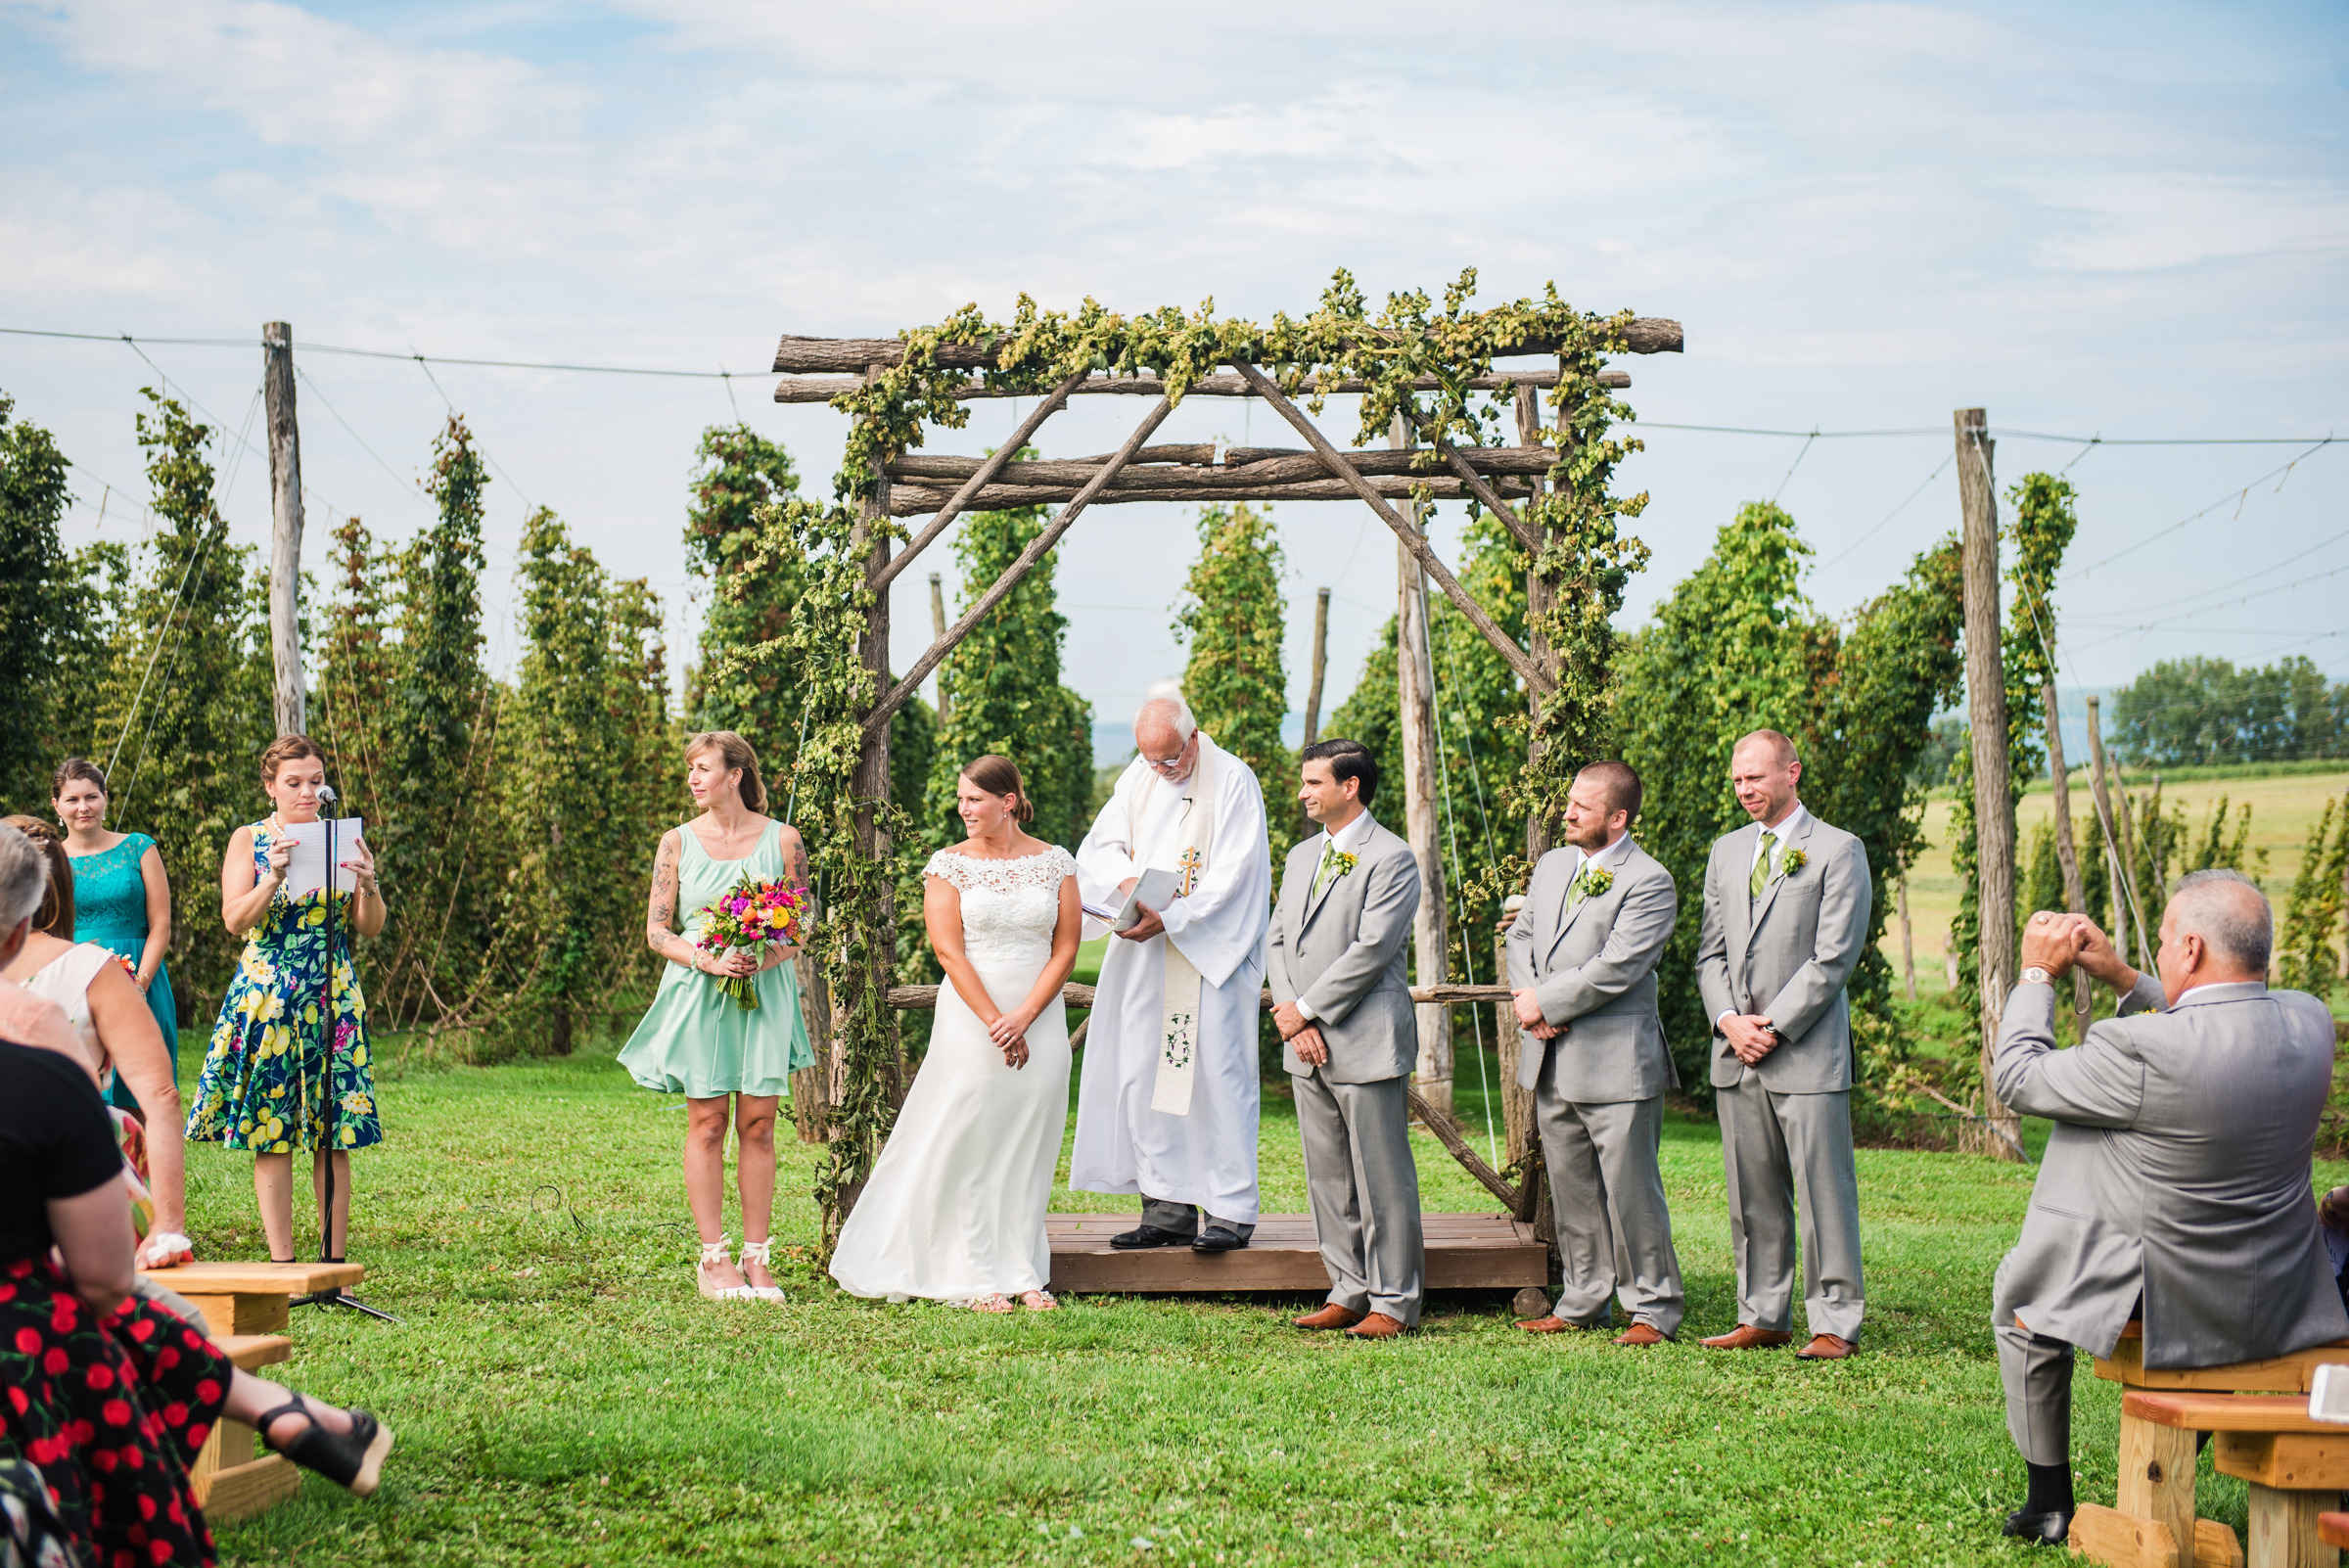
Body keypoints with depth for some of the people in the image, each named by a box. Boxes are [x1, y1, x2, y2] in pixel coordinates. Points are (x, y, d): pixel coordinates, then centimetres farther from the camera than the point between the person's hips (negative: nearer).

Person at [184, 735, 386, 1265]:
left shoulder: (340, 839, 7)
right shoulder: (249, 840, 4)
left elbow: (371, 928, 4)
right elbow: (235, 920, -8)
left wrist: (369, 885, -16)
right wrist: (274, 877, -23)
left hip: (332, 998, 1)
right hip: (265, 997, -1)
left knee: (333, 1138, -1)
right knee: (270, 1133, -2)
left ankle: (335, 1265, 3)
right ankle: (282, 1266, 3)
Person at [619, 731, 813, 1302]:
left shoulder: (782, 840, 3)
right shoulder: (678, 842, 4)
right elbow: (657, 931, 3)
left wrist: (765, 960, -14)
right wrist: (710, 961, -14)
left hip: (764, 995, 0)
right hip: (698, 995, 0)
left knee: (757, 1124, 1)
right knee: (707, 1123, 0)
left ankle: (757, 1257, 7)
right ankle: (714, 1258, 5)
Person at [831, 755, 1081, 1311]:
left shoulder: (1056, 863, 5)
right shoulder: (949, 865, 1)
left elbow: (1066, 949, 2)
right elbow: (949, 950, -6)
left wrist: (1023, 1018, -10)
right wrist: (994, 1023, -13)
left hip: (1040, 1021, 2)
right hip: (970, 1019, -2)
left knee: (1030, 1151, 5)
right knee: (969, 1146, -2)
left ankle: (1021, 1272, 12)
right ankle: (976, 1276, 6)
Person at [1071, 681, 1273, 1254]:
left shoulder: (1233, 782, -8)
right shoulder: (1138, 777, 10)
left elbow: (1233, 876, -14)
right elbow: (1100, 845, 10)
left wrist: (1169, 918, -22)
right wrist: (1126, 880, -12)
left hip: (1211, 951, -6)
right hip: (1145, 954, 6)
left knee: (1215, 1072, -7)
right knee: (1144, 1073, 3)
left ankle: (1230, 1209, -1)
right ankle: (1169, 1206, 8)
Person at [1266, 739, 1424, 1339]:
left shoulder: (1392, 859, -9)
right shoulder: (1301, 856, 17)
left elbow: (1371, 949, -16)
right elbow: (1278, 941, 13)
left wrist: (1306, 1010, -13)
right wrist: (1291, 1015, -3)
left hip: (1366, 1042, -8)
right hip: (1308, 1045, 8)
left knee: (1381, 1178, -2)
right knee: (1326, 1178, 11)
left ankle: (1394, 1303, 5)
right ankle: (1351, 1291, 20)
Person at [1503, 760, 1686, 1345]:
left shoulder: (1650, 883, -12)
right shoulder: (1552, 865, 14)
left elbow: (1614, 969, -18)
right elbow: (1520, 936, 16)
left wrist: (1544, 1002, -13)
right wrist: (1530, 1001, -2)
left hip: (1616, 1061, -7)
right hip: (1551, 1058, 7)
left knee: (1629, 1189, -3)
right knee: (1570, 1188, 13)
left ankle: (1653, 1307, 8)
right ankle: (1584, 1300, 24)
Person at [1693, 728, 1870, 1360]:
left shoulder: (1838, 851, -3)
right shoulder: (1726, 852, 17)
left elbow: (1833, 959, -9)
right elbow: (1711, 951, 14)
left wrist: (1774, 1026, -12)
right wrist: (1730, 1020, -2)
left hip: (1808, 1053, -6)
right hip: (1737, 1056, 6)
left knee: (1823, 1190, -4)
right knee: (1752, 1196, 10)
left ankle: (1834, 1324, 1)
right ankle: (1763, 1316, 18)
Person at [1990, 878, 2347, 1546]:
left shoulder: (2141, 1052, -29)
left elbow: (2015, 1076, -13)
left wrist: (2038, 973, -1)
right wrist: (2120, 977, 10)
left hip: (2169, 1305, -6)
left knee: (2020, 1286, 23)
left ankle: (2050, 1500, 30)